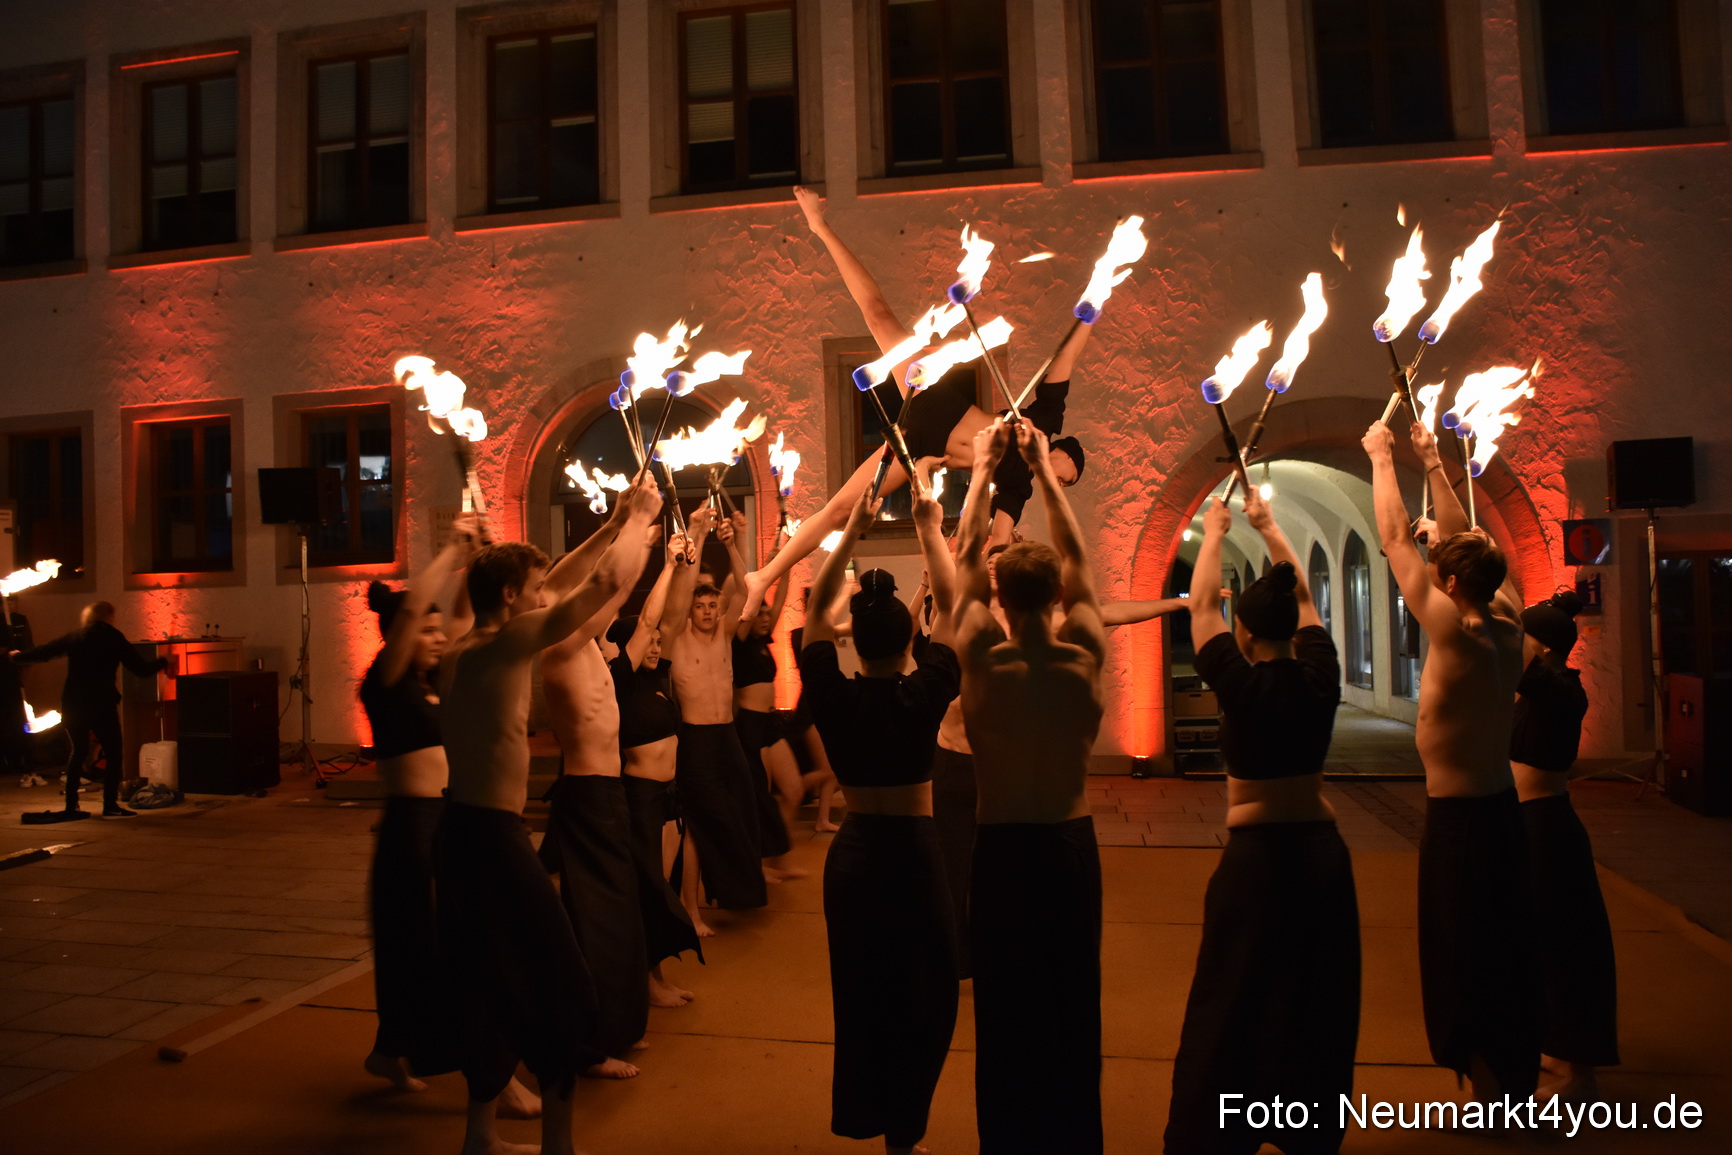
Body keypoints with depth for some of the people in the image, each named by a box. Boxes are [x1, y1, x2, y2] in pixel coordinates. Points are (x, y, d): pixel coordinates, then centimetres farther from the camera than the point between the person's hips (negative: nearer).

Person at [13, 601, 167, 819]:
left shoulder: (72, 638, 9)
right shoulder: (114, 638, -2)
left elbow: (42, 652, 16)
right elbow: (141, 669, -4)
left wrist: (17, 656, 34)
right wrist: (162, 662, 13)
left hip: (71, 704, 5)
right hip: (101, 704, -5)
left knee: (79, 751, 18)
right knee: (114, 753, 2)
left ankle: (71, 806, 17)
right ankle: (110, 806, -4)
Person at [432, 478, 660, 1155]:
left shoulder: (456, 655, 11)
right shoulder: (508, 642, -14)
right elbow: (605, 583, -14)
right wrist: (640, 516, 2)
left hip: (460, 831, 9)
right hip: (495, 837, -9)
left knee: (491, 985, 19)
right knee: (557, 989, 3)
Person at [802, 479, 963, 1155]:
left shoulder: (831, 698, -10)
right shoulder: (924, 696, -15)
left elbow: (817, 608, 2)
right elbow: (950, 606, -6)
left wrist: (853, 531, 6)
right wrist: (929, 529, 3)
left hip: (852, 852, 3)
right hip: (912, 853, -3)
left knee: (859, 992, 16)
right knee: (922, 995, 12)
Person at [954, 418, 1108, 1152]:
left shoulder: (979, 663, -15)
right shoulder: (1087, 659, -11)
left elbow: (965, 562, -3)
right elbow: (1075, 558, 1)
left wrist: (982, 472, 5)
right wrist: (1043, 471, 8)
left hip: (1001, 847, -2)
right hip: (1070, 844, 2)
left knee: (1005, 1006, 10)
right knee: (1072, 998, 15)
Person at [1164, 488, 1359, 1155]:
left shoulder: (1242, 684, -13)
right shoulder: (1320, 679, -2)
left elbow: (1201, 606, 0)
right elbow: (1302, 596, 12)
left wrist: (1214, 533, 13)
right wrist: (1268, 527, 22)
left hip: (1256, 854, -5)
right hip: (1322, 849, 5)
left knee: (1233, 1006, 2)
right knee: (1318, 1000, 15)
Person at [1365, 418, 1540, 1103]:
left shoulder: (1455, 632, -19)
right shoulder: (1507, 625, -1)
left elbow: (1395, 540, -13)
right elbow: (1465, 544, 11)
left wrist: (1381, 458, -2)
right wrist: (1431, 464, 18)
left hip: (1456, 816, -8)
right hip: (1503, 808, 8)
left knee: (1464, 968, 3)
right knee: (1505, 956, 18)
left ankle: (1490, 1100, 11)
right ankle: (1516, 1082, 31)